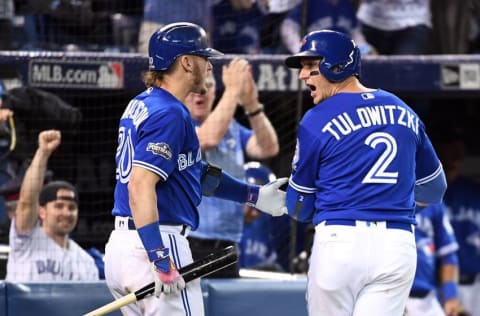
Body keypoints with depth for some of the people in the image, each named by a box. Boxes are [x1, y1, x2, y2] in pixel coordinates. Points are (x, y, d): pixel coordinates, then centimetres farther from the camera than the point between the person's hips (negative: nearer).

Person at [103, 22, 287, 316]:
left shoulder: (142, 105, 17)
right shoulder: (169, 114, -14)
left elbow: (195, 172, 26)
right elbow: (140, 186, -24)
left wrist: (253, 195, 29)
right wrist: (161, 261, -27)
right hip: (156, 244, -10)